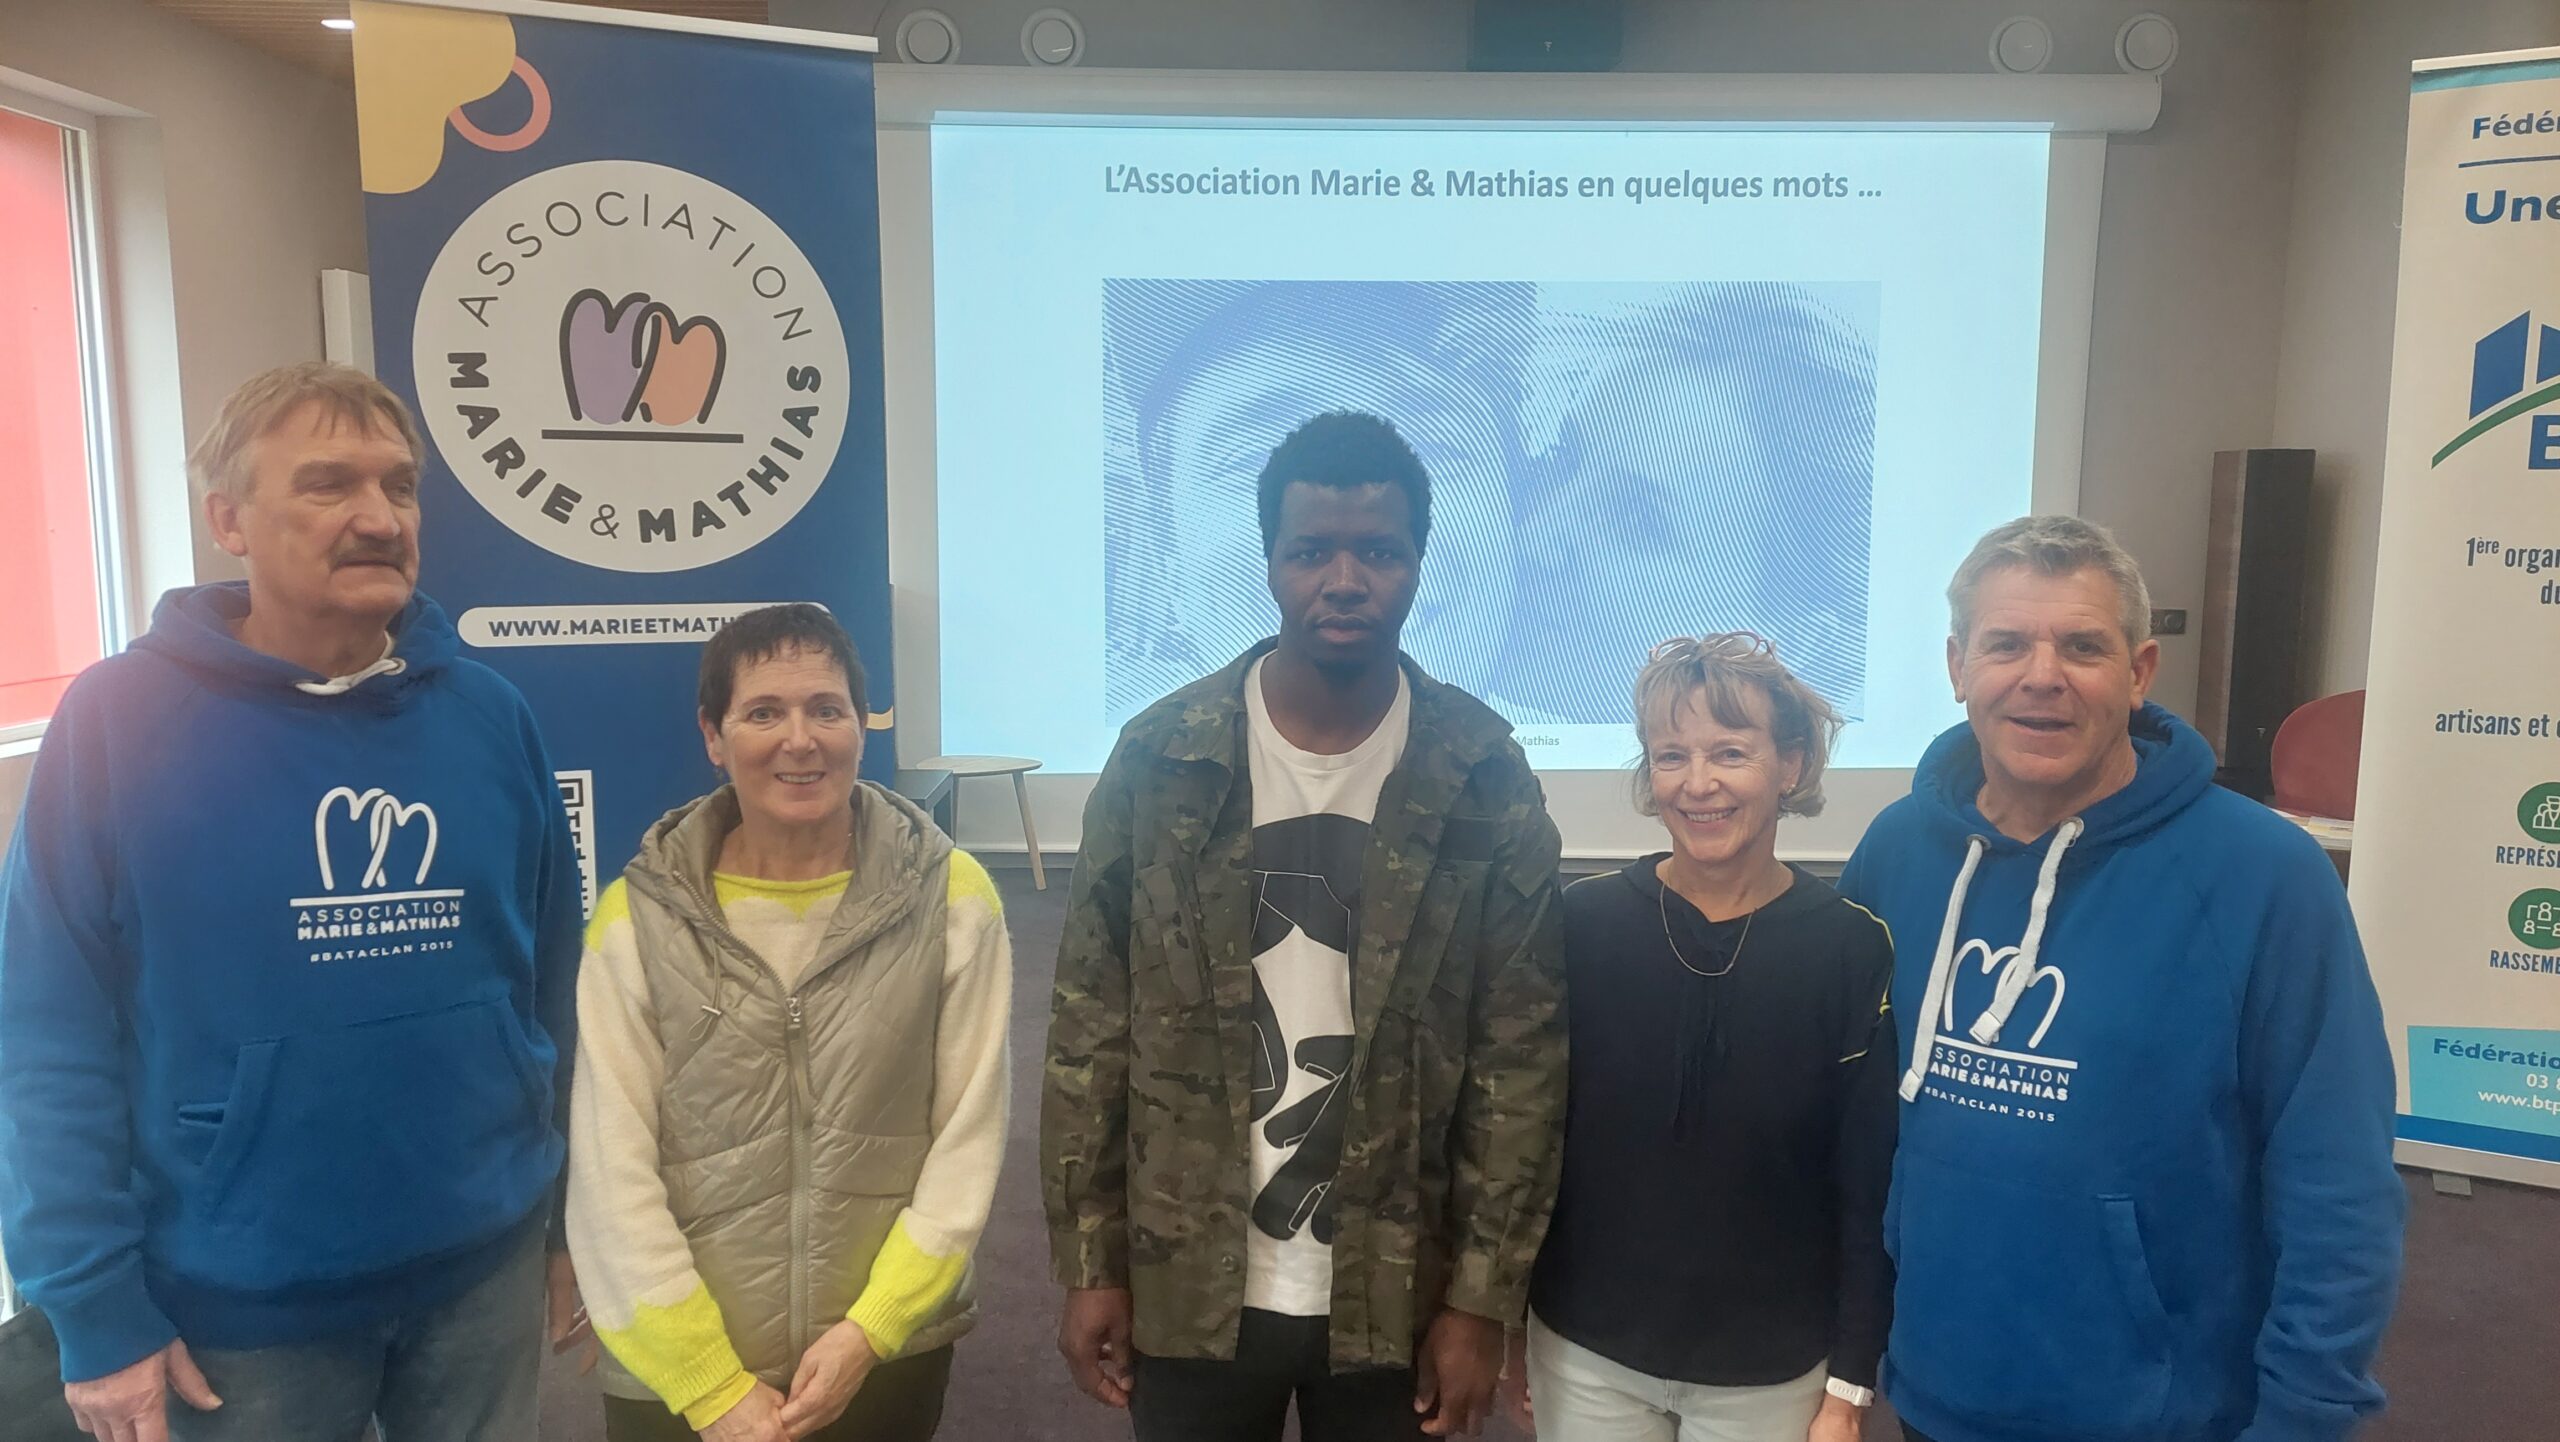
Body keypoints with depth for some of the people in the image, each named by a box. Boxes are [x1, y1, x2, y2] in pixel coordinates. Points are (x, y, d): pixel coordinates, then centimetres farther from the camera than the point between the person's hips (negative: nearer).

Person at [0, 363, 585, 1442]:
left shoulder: (489, 717, -2)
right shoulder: (118, 719, -11)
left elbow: (553, 985, 4)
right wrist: (96, 1306, -10)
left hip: (485, 1269, 3)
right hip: (242, 1299, -2)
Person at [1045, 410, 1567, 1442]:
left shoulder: (1485, 779, -7)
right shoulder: (1160, 758, -7)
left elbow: (1522, 1058, -5)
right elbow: (1091, 1028, -2)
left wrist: (1482, 1300, -6)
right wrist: (1090, 1267, -2)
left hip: (1394, 1297, 0)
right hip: (1189, 1290, 1)